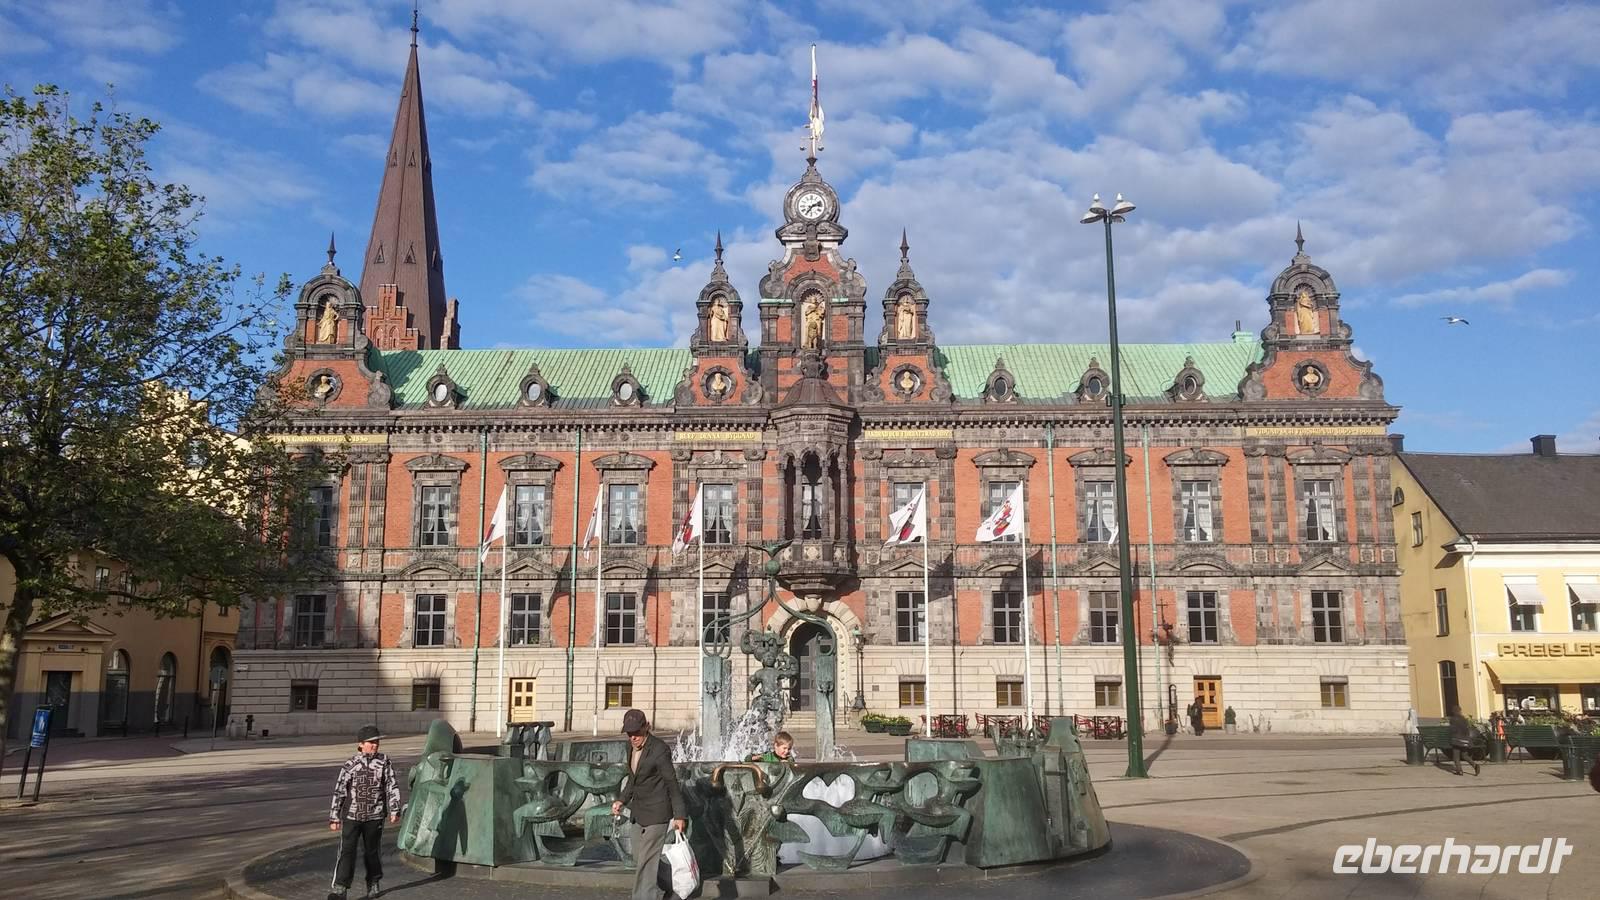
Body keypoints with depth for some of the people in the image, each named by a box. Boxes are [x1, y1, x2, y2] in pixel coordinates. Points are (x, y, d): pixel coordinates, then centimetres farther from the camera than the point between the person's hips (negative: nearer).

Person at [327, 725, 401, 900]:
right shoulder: (350, 765, -3)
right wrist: (334, 817, 1)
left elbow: (392, 787, 0)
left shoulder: (384, 762, -1)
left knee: (373, 851, 11)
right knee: (347, 851, -10)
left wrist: (394, 810, -6)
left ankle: (373, 883, 31)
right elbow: (339, 791, 1)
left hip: (374, 816, 1)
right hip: (352, 815, -1)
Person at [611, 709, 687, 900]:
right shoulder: (632, 746, 4)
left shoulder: (659, 750, -20)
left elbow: (672, 783, -15)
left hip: (656, 813, -9)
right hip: (639, 811, 9)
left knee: (646, 861, -6)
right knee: (638, 858, 15)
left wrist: (679, 815, -14)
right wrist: (621, 800, 6)